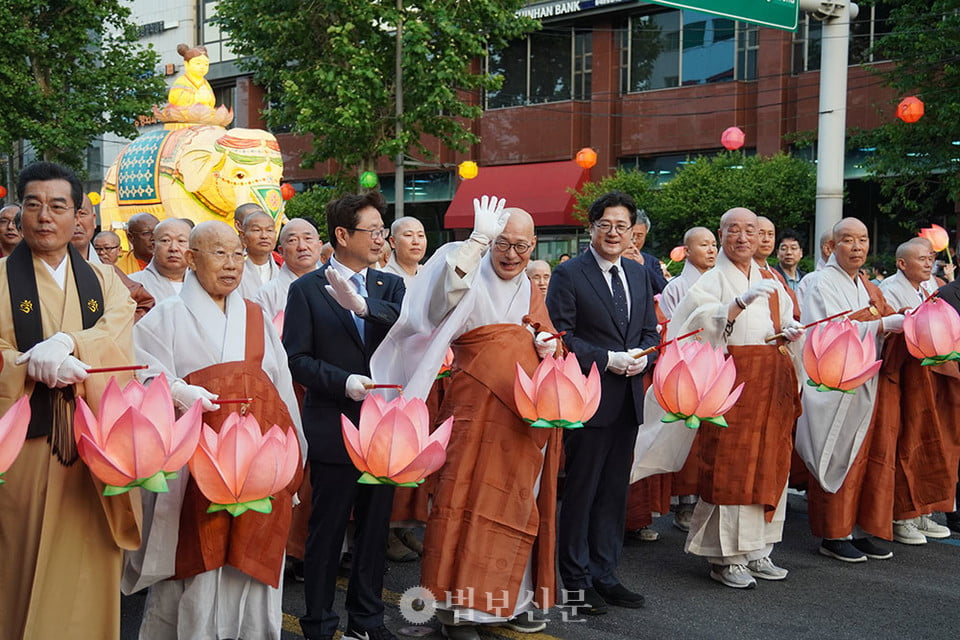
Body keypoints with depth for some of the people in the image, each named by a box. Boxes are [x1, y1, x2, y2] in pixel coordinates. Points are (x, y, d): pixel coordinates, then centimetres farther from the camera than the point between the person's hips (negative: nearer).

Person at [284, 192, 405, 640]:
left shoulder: (390, 286, 8)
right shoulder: (308, 289, -3)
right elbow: (296, 359, -7)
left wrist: (361, 304, -28)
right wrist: (344, 381, -21)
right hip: (334, 430, -4)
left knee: (375, 530, 14)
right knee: (326, 532, 5)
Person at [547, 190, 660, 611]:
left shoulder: (640, 275, 13)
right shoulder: (569, 275, -6)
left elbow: (650, 332, 16)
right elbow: (560, 337, -11)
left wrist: (643, 356, -5)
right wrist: (608, 360, -18)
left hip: (628, 399, 6)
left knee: (615, 491, 13)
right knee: (581, 491, 1)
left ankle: (604, 576, 24)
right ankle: (576, 582, 12)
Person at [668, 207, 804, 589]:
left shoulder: (768, 282, 17)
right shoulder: (712, 281, -1)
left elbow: (784, 321, 23)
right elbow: (702, 323, -18)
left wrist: (790, 332, 1)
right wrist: (742, 302, -29)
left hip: (770, 382, 6)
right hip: (730, 379, -6)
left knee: (769, 463, 7)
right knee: (730, 465, -6)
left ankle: (756, 551, 17)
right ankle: (725, 558, 2)